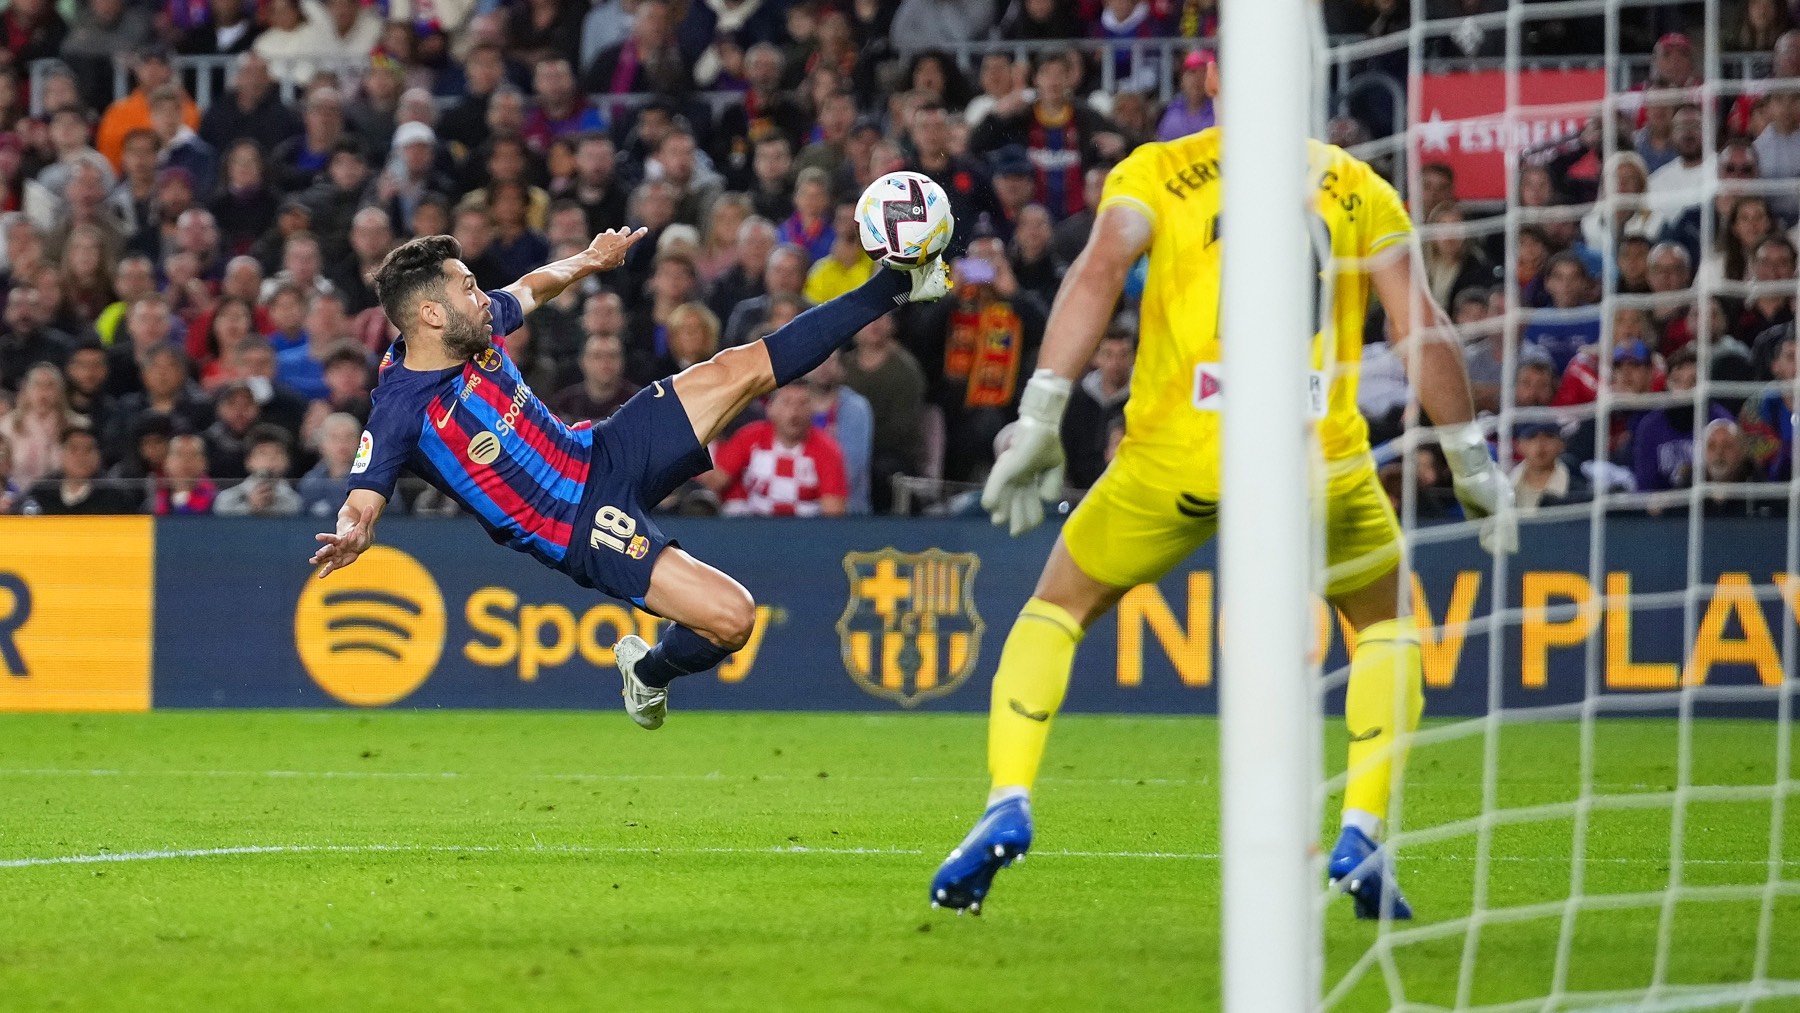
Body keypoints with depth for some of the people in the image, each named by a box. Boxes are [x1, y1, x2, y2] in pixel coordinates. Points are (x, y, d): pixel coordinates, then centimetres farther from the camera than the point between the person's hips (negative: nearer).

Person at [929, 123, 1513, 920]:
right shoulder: (1360, 189, 15)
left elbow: (1098, 273, -5)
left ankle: (1009, 802, 1)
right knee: (1386, 626, 25)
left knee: (1058, 609, 21)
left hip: (1176, 452, 0)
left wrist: (1040, 418, -8)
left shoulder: (1156, 171, 11)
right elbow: (1421, 327, 9)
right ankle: (1361, 835, 7)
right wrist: (1472, 464, 16)